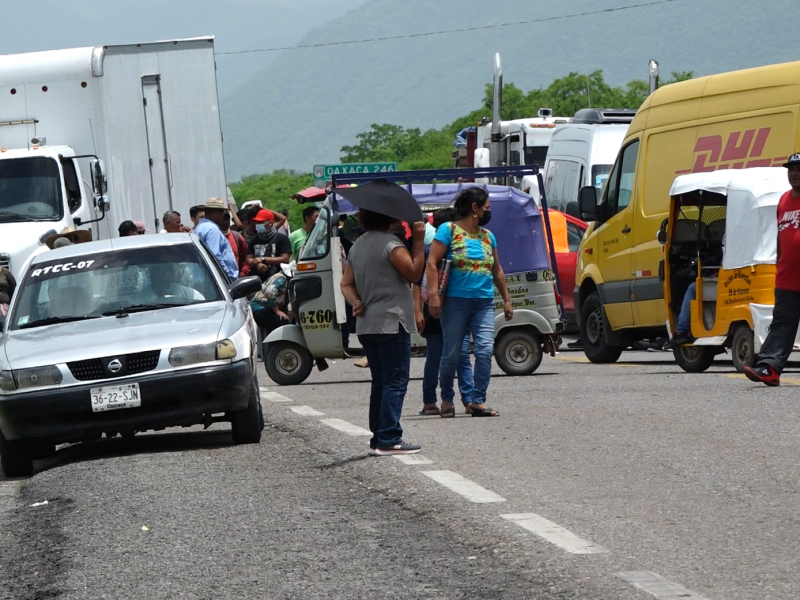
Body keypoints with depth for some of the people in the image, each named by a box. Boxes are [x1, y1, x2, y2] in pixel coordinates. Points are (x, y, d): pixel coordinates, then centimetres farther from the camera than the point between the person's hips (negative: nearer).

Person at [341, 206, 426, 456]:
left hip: (367, 326, 9)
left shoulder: (357, 247, 15)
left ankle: (378, 439, 12)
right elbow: (414, 273, -10)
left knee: (380, 382, 13)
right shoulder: (390, 244, -13)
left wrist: (357, 302, -1)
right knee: (395, 382, -7)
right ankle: (389, 440, -11)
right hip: (391, 324, -9)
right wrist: (418, 241, -7)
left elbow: (346, 283, 14)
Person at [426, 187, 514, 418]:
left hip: (484, 302, 5)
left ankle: (477, 401, -9)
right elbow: (432, 263, -7)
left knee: (485, 350, -11)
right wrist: (433, 294, -17)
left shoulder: (488, 236, 17)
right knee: (452, 354, 1)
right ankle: (446, 399, 18)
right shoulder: (448, 230, -1)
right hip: (456, 301, -5)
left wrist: (506, 299, 24)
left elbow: (497, 270, 25)